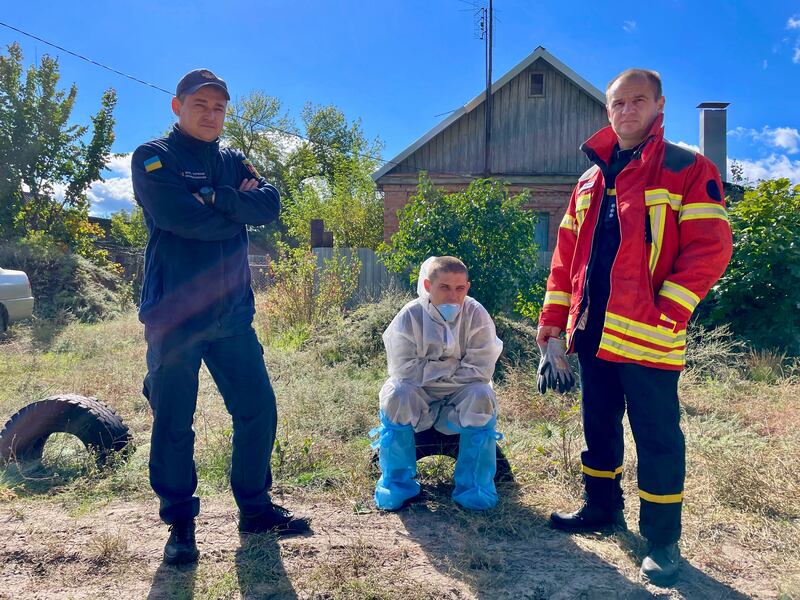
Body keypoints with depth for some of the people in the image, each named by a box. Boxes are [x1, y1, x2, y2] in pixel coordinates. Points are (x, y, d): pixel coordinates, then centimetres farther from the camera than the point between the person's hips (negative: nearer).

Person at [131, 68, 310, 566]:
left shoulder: (233, 162, 14)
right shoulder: (153, 157, -1)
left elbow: (270, 205, -3)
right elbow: (179, 216, -19)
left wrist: (217, 198, -15)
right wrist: (238, 208, -6)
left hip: (233, 314, 5)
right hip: (174, 315, -5)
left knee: (259, 410, 7)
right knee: (174, 423, 3)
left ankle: (255, 507, 25)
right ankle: (180, 523, 20)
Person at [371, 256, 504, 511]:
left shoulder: (477, 316, -16)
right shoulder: (410, 316, -16)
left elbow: (480, 370, -22)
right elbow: (403, 369, -21)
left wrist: (430, 369, -19)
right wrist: (452, 366, -21)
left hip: (461, 395, 0)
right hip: (419, 396, 0)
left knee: (482, 397, -30)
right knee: (396, 396, -30)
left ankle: (475, 487, -12)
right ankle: (396, 482, -9)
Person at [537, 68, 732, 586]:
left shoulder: (689, 170, -4)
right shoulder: (591, 180, 15)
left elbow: (710, 247, -12)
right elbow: (568, 251, 15)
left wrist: (667, 313, -19)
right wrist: (554, 314, 9)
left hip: (647, 334, -6)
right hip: (593, 330, 6)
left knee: (657, 435, 3)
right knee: (599, 424, 17)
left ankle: (662, 539, 19)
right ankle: (602, 508, 35)